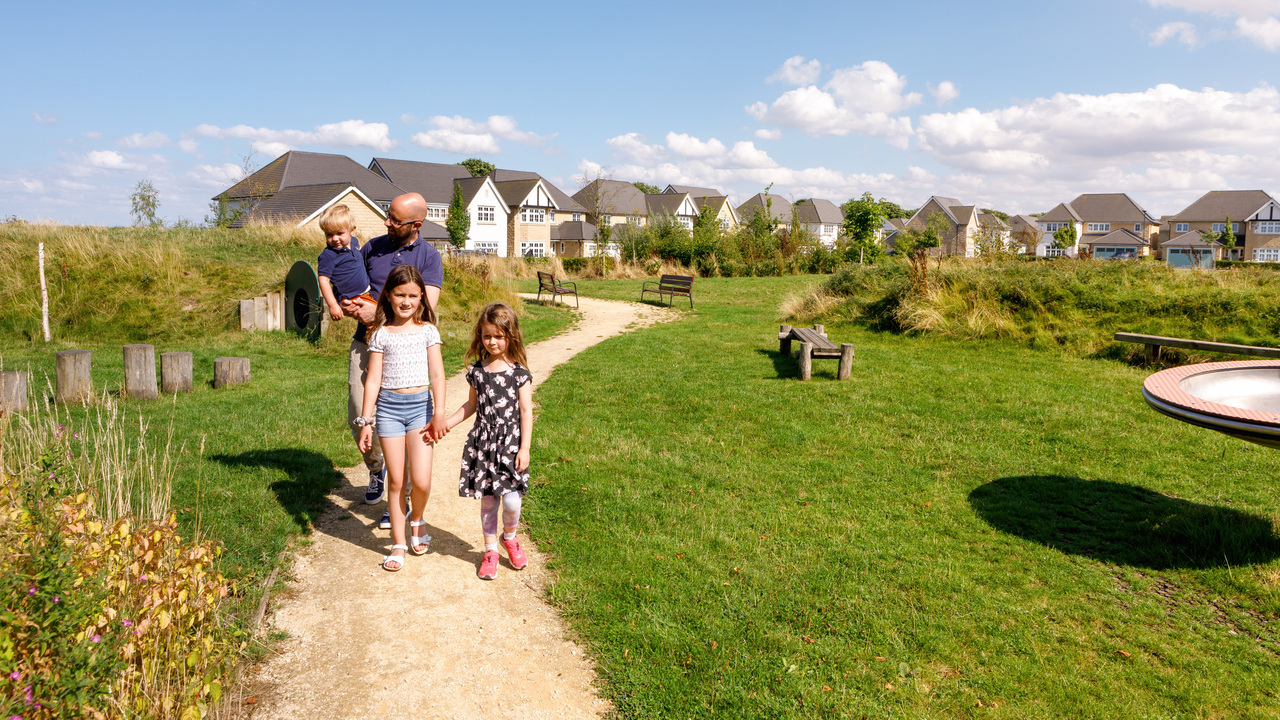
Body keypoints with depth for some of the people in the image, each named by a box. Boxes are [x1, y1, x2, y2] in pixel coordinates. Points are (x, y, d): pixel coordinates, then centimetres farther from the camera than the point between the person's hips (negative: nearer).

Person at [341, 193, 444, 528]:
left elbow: (426, 308, -12)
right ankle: (376, 470, 35)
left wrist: (378, 312, -16)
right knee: (359, 419, 4)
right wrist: (347, 305, -4)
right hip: (364, 344, 4)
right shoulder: (372, 247, 9)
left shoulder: (428, 257, -2)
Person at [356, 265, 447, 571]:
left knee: (421, 481, -8)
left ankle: (417, 522, 24)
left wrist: (439, 414, -8)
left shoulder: (427, 331, 3)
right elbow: (373, 379, 2)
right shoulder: (381, 334, 3)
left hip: (420, 405, 0)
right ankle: (398, 543, 18)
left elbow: (437, 375, 0)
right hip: (389, 407, 0)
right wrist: (366, 420, -1)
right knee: (395, 480, 5)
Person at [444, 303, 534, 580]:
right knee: (487, 499, 8)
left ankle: (510, 537, 24)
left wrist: (524, 448, -8)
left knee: (511, 500, -8)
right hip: (483, 442, 3)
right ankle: (490, 549, 25)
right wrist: (447, 423, 7)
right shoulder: (477, 370, 4)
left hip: (510, 442, -3)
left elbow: (526, 411, -4)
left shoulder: (518, 372, -5)